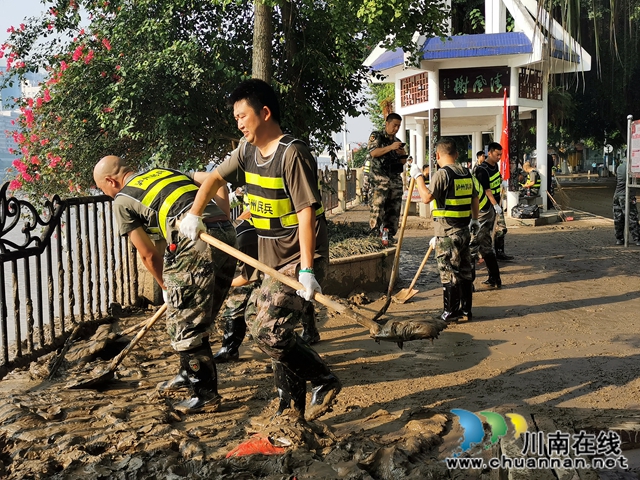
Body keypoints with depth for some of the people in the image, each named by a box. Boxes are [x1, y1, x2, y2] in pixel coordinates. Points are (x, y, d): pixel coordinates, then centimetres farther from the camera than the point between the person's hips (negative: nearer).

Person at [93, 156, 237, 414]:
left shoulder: (122, 200, 11)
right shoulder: (168, 171, 28)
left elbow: (148, 254, 13)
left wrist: (168, 288, 26)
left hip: (194, 240, -7)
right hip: (227, 235, 8)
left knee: (185, 324, 5)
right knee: (198, 319, 22)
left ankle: (205, 394, 10)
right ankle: (190, 372, 37)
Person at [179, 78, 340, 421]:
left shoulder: (293, 154, -18)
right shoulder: (248, 150, 7)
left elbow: (306, 212, -22)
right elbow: (215, 178, 18)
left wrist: (306, 269, -27)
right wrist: (194, 214, 4)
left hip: (299, 260, -9)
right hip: (271, 261, 9)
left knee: (268, 332, -15)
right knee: (266, 327, 13)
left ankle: (324, 382, 6)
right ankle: (292, 405, 29)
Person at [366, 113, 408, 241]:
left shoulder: (397, 141, 20)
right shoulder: (376, 136, 3)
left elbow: (403, 162, 24)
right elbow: (373, 152, -14)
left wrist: (402, 154, 1)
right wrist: (391, 147, -18)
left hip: (396, 180, 6)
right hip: (380, 179, -6)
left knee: (394, 209, 4)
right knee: (377, 207, -13)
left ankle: (389, 235, 10)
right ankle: (375, 234, -12)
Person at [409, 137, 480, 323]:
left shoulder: (442, 174, -14)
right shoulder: (467, 173, 10)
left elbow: (426, 197, -23)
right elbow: (475, 199, 19)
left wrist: (418, 176, -11)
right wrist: (474, 220, 33)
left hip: (447, 234, -7)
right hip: (464, 231, 8)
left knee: (449, 272, 0)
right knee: (465, 271, 12)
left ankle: (451, 312, 6)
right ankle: (465, 310, 20)